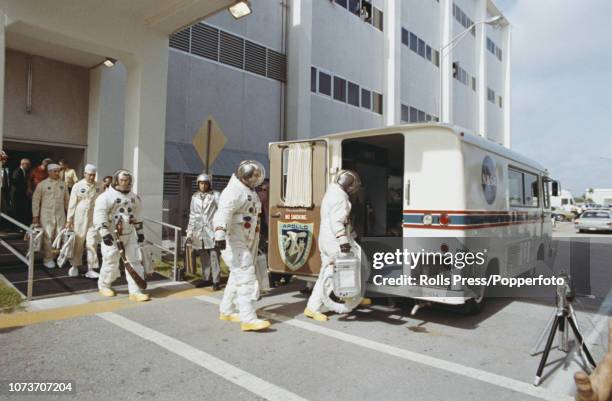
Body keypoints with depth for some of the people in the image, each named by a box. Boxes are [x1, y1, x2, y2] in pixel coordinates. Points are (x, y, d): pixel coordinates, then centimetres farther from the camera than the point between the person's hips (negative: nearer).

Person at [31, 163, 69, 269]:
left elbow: (67, 200, 13)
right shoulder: (42, 184, 0)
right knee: (47, 237, -1)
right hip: (46, 215, -3)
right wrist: (35, 216, -3)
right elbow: (35, 200, 0)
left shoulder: (62, 184, 9)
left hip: (61, 215, 3)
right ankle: (48, 259, 11)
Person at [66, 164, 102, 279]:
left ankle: (91, 269, 2)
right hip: (79, 218, -1)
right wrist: (69, 219, -2)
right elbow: (72, 203, -1)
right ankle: (75, 266, 29)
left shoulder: (98, 187, 4)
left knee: (92, 243, -4)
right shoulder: (78, 186, -2)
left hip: (94, 218, 1)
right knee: (78, 243, 10)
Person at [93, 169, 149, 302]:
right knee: (111, 262, 4)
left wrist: (140, 232, 17)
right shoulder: (106, 196, -10)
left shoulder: (134, 197, 12)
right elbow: (99, 216, -16)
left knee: (134, 261, 0)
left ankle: (135, 291, 5)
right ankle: (103, 286, 31)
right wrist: (104, 233, -25)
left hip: (130, 235, 6)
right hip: (113, 235, -6)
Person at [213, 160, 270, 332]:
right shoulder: (234, 191, -16)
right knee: (246, 278, -12)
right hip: (233, 242, -10)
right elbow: (224, 211, -33)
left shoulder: (249, 192, 16)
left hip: (244, 242, 10)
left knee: (237, 277, 18)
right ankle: (248, 319, -10)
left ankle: (226, 311, 31)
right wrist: (220, 234, -48)